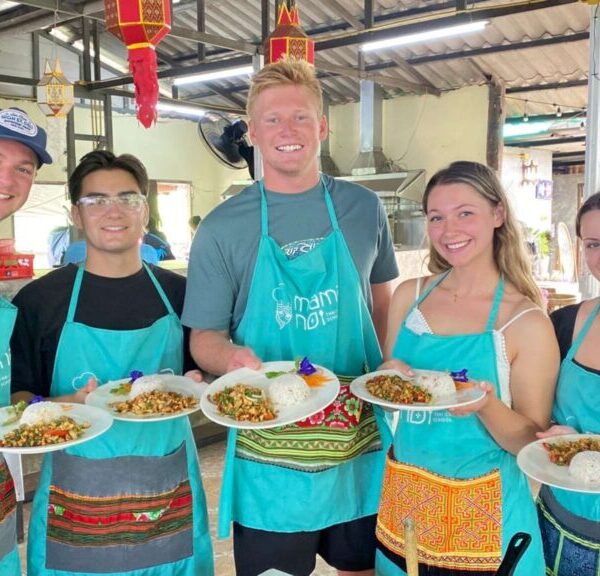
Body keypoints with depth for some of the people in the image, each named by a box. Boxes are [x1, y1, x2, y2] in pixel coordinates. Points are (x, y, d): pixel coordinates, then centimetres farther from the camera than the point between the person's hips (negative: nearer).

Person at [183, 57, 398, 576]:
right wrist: (231, 357, -25)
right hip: (268, 457, -2)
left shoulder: (363, 209, 2)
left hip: (359, 442, 3)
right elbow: (204, 338, -3)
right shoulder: (222, 228, -5)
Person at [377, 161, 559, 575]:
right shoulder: (409, 296, -3)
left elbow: (533, 444, -8)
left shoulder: (528, 323, -14)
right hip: (404, 499, 4)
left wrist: (486, 405, -26)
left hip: (483, 515, -3)